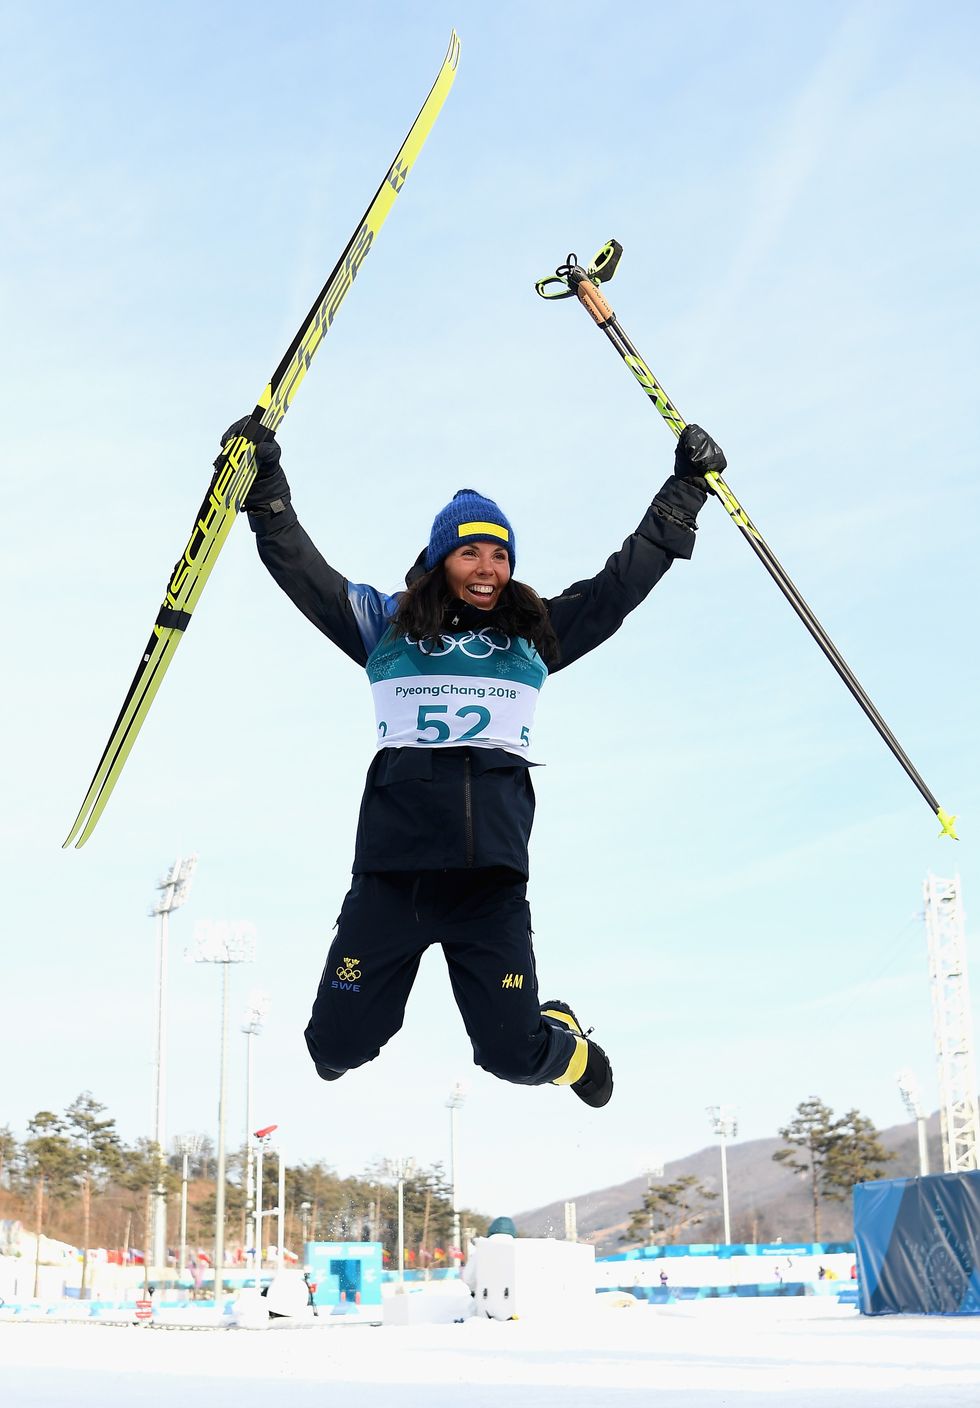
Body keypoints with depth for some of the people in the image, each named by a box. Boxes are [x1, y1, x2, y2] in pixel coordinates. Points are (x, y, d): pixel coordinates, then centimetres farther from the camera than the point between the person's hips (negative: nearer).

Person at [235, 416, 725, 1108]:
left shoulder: (536, 633, 16)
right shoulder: (388, 626, 13)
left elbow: (624, 580, 18)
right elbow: (302, 569, 12)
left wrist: (685, 489, 17)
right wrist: (265, 486, 4)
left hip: (492, 874, 0)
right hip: (392, 867, 0)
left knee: (512, 1053, -1)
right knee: (337, 1046, -1)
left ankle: (570, 1046, 36)